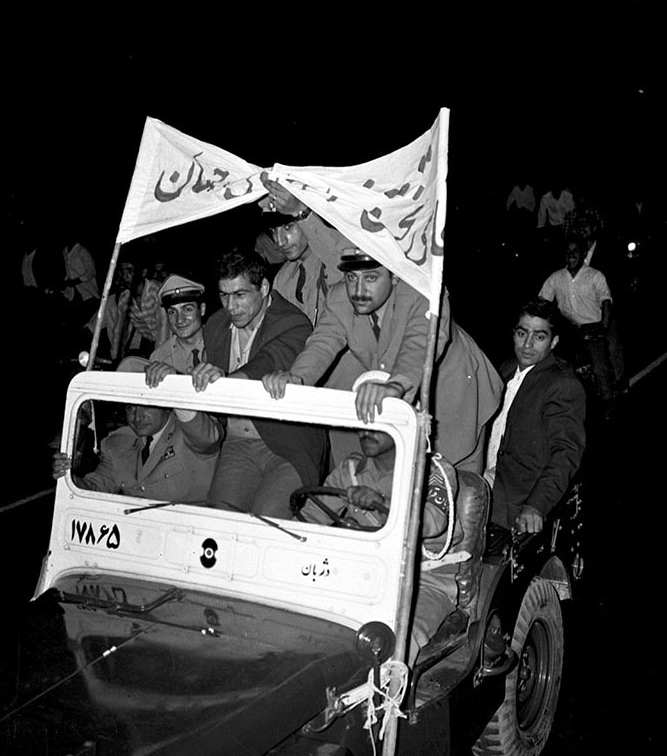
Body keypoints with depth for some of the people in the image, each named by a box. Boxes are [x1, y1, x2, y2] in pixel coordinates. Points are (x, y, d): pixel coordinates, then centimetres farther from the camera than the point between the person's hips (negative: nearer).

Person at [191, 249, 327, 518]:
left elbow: (269, 363, -31)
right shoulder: (216, 326, 11)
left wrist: (224, 376, -48)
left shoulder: (294, 324, -11)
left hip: (288, 448, -5)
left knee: (266, 518, -21)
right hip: (238, 445, 5)